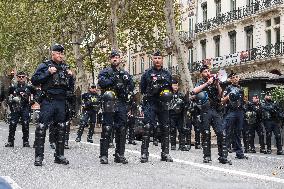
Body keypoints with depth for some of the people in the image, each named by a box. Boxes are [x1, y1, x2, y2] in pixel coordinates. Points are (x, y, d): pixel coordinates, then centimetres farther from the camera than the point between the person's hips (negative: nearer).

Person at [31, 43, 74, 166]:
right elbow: (34, 80, -8)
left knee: (61, 128, 8)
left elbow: (71, 88, 20)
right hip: (48, 101, -5)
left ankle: (59, 155, 17)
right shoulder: (45, 66, 1)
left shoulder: (65, 68, 16)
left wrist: (71, 77, 1)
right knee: (42, 128, -9)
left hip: (61, 102, 5)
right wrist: (48, 73, -15)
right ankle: (39, 156, -5)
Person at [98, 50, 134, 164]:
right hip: (109, 103, -5)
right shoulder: (105, 72, 7)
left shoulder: (125, 74, 21)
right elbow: (101, 82, -11)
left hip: (122, 103, 5)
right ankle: (103, 155, -6)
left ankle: (120, 155, 12)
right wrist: (113, 79, -15)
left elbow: (132, 87, 13)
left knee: (121, 129, 5)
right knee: (107, 129, -8)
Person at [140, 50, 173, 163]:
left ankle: (165, 153, 13)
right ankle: (144, 153, -10)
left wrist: (168, 94, 0)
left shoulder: (167, 74, 15)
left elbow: (171, 89, 20)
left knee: (165, 128, 5)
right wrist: (152, 90, -8)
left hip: (163, 104, 4)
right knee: (147, 127, -12)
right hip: (150, 104, -4)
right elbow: (142, 89, 5)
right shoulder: (147, 73, 5)